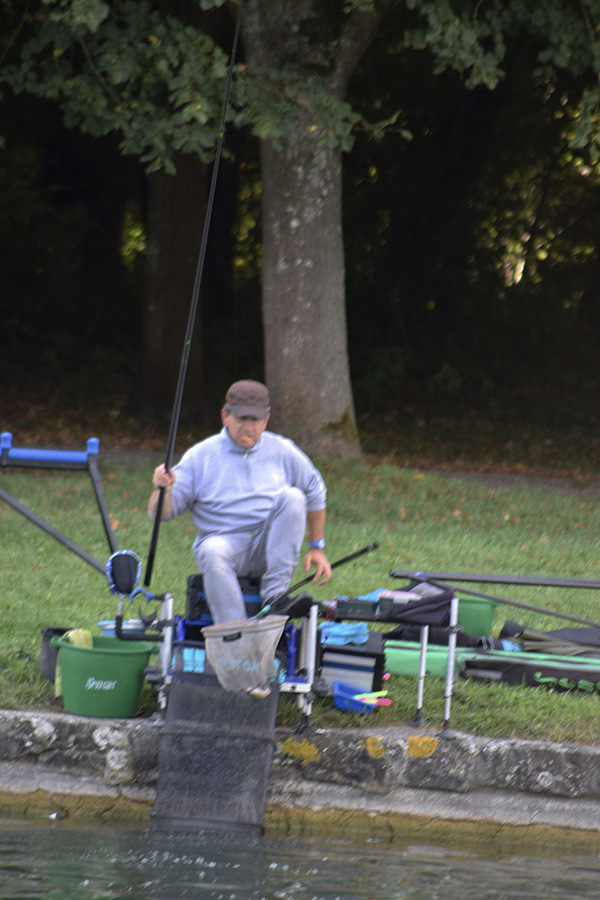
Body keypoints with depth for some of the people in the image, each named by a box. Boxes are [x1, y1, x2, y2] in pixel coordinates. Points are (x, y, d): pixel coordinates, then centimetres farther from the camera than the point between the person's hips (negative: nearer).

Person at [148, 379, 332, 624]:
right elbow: (161, 512, 0)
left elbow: (315, 494, 21)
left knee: (292, 496, -25)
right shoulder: (200, 456, 4)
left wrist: (317, 547, 15)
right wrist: (163, 489, -24)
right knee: (213, 552, -37)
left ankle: (275, 595, -29)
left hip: (271, 547, 2)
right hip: (224, 540, -2)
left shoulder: (282, 451, 10)